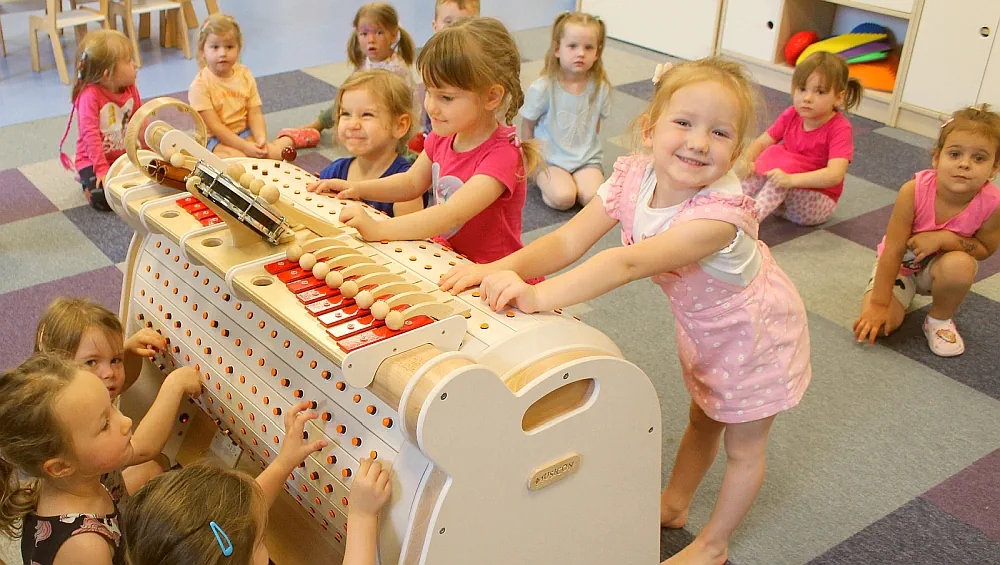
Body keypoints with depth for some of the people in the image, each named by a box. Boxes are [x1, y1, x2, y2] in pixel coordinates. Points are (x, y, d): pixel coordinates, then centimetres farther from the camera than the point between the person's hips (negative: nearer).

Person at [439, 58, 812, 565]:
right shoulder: (633, 178, -23)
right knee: (702, 421, 28)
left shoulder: (719, 214, -44)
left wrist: (539, 295, -62)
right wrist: (500, 270, -45)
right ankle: (674, 504, 50)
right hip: (700, 325, 6)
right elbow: (568, 241, -29)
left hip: (752, 334, -5)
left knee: (743, 447, 16)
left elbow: (628, 264, -54)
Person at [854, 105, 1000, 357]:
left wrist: (944, 238, -29)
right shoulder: (914, 191, -31)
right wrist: (878, 304, -21)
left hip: (937, 266, 1)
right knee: (881, 323, -21)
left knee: (960, 265, -35)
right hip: (901, 264, -1)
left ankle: (940, 320, -3)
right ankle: (904, 295, 17)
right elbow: (893, 250, -24)